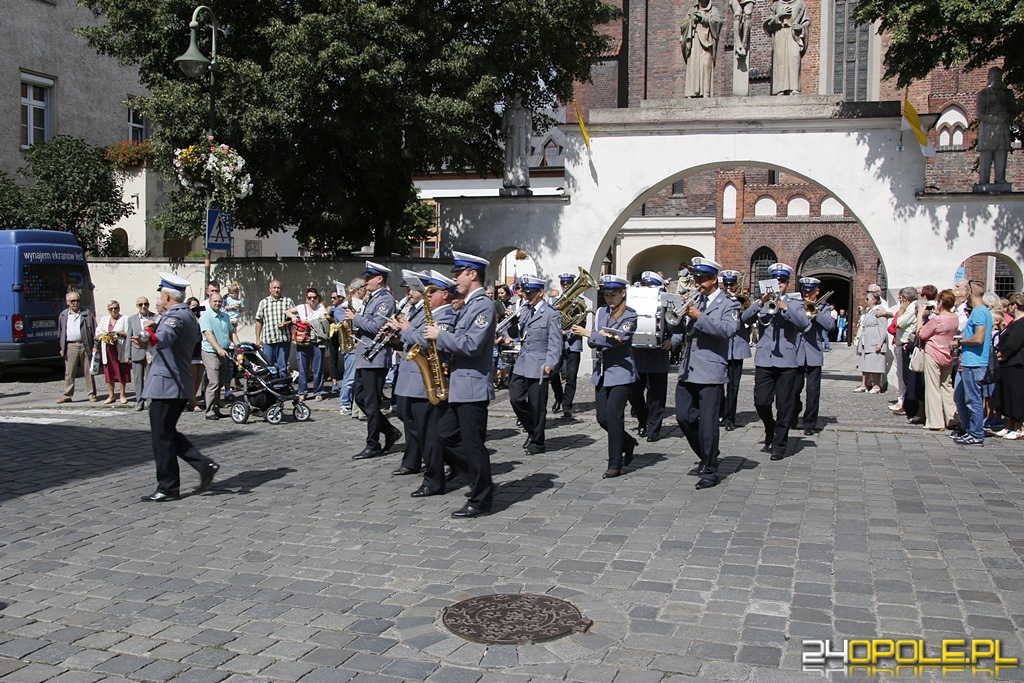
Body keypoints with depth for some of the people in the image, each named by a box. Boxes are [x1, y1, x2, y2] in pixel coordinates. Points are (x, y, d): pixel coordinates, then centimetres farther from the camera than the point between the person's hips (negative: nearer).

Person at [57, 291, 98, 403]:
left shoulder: (87, 313, 6)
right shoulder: (63, 315, 12)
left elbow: (94, 330, 4)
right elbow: (60, 332, 14)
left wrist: (95, 346, -3)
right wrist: (60, 348, 7)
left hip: (85, 346, -1)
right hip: (70, 346, 1)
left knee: (88, 372, 4)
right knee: (69, 373, 1)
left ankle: (92, 394, 10)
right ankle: (67, 395, 5)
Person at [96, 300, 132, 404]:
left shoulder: (124, 319, 5)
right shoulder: (103, 319, 18)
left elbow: (129, 334, -3)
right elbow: (97, 334, 15)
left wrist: (119, 333, -14)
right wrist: (103, 336, -5)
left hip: (120, 350, -3)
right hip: (108, 350, 3)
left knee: (122, 373, -1)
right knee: (109, 374, 3)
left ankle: (122, 395, 9)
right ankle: (110, 396, 11)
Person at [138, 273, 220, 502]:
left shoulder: (175, 316, -16)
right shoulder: (189, 316, 15)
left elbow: (164, 339, -38)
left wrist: (150, 332, -60)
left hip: (166, 386, -10)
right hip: (180, 386, 10)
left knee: (162, 438, -2)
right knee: (169, 433, 18)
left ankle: (168, 488, 4)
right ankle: (205, 465, 11)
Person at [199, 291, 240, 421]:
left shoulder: (225, 315, 16)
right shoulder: (205, 316, -8)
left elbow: (232, 332, 18)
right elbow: (208, 334, -19)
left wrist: (238, 346, 3)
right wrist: (219, 349, -30)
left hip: (224, 353, 7)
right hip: (211, 353, -7)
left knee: (221, 384, 10)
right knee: (213, 383, -11)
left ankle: (216, 410, 17)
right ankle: (210, 411, -8)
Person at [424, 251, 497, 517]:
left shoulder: (483, 306, -14)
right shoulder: (468, 305, 17)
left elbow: (471, 345, -24)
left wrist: (440, 335, -15)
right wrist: (440, 336, 7)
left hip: (473, 386, -10)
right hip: (460, 385, 10)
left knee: (473, 444, -3)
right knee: (446, 434, 15)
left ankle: (481, 500, 7)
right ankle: (480, 480, 24)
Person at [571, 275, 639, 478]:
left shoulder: (629, 315, -6)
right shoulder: (601, 312, 11)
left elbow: (619, 340, -19)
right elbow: (592, 341, 3)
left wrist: (589, 334, -17)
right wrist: (601, 336, -20)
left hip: (621, 372, -6)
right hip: (601, 372, 6)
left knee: (613, 416, -11)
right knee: (602, 418, 6)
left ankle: (615, 465, -3)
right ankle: (628, 442, 33)